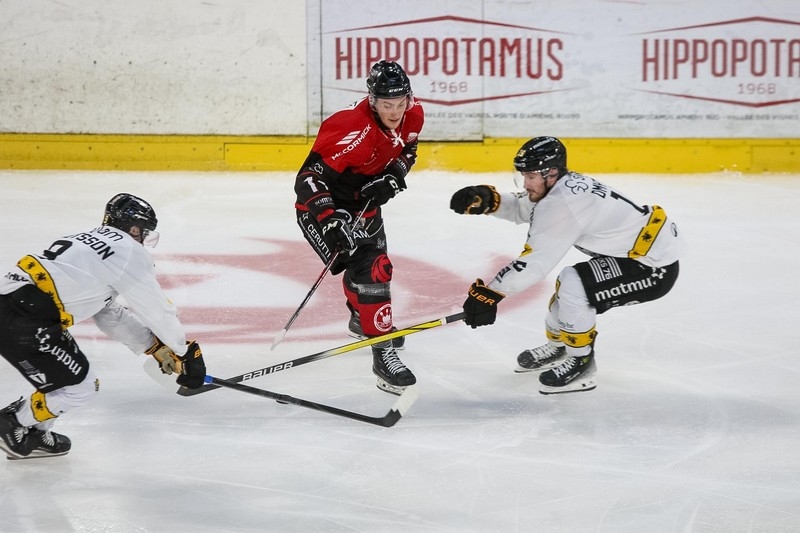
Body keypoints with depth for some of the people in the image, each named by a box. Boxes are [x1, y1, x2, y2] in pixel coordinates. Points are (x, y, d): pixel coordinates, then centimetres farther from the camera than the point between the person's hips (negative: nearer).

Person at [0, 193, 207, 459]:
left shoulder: (89, 242, 26)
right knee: (79, 387, 1)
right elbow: (157, 310, 3)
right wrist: (186, 352, 16)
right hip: (23, 321, -10)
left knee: (73, 375, 21)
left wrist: (156, 347, 29)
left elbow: (109, 315, 30)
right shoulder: (129, 251, -1)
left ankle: (32, 434, 26)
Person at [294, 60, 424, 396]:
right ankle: (383, 353, -17)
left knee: (375, 257, 28)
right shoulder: (353, 130, -36)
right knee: (369, 268, -22)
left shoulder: (412, 114, -12)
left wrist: (393, 176, -10)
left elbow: (407, 149, 10)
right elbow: (309, 179, -38)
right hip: (325, 204, -9)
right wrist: (330, 220, -48)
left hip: (363, 200, 9)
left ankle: (361, 319, 59)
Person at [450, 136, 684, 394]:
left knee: (573, 285, -21)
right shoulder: (564, 185, 3)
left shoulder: (564, 203, -25)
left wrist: (488, 293, -22)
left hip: (655, 268, -11)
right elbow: (520, 208, 14)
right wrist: (487, 199, -5)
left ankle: (581, 363, -4)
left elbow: (535, 262, -26)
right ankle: (558, 346, 39)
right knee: (571, 282, 18)